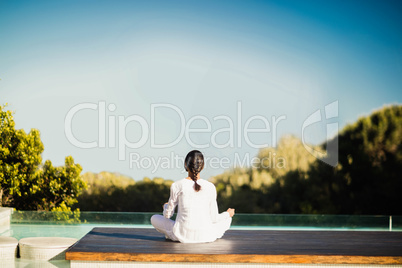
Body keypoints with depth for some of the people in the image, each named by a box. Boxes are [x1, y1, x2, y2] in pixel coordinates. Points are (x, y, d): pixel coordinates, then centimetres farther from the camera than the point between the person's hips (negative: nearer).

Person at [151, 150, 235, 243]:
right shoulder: (210, 187, -4)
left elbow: (167, 215, 4)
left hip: (182, 236, 0)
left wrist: (166, 206, 28)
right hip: (205, 237, 0)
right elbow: (214, 218, 3)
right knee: (227, 219, 30)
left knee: (154, 218, 25)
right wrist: (228, 214, 24)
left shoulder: (177, 186, -6)